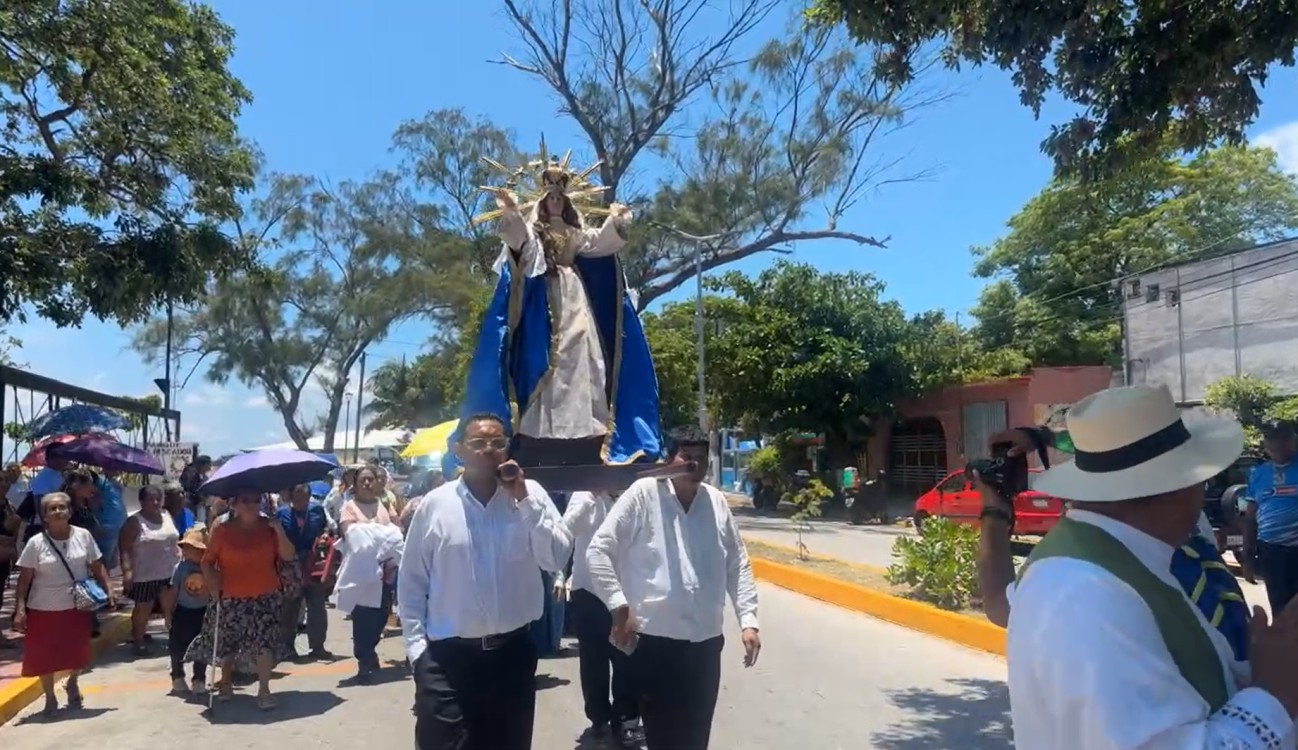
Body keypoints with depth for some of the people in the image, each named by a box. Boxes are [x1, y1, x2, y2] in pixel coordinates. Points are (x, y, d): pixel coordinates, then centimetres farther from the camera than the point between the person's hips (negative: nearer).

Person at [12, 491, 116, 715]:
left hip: (77, 607, 1)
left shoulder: (83, 536, -4)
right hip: (44, 610, -1)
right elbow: (24, 580, -6)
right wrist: (20, 609, -12)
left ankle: (73, 683, 40)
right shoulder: (36, 543, -9)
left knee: (77, 653, 9)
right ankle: (50, 697, 29)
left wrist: (109, 591, -4)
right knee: (44, 656, 7)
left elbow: (97, 567, 3)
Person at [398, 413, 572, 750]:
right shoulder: (435, 504, -3)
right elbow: (411, 583, 3)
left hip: (513, 651, 2)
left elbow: (557, 559, -12)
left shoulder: (530, 495, -1)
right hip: (448, 656, -1)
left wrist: (524, 501, -16)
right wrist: (417, 648, -2)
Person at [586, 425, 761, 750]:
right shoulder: (643, 494, -8)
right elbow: (598, 551, -7)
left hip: (706, 640, 4)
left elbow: (738, 564, 11)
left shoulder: (716, 501, 5)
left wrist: (748, 619, 4)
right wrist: (619, 606, -11)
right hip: (655, 639, -4)